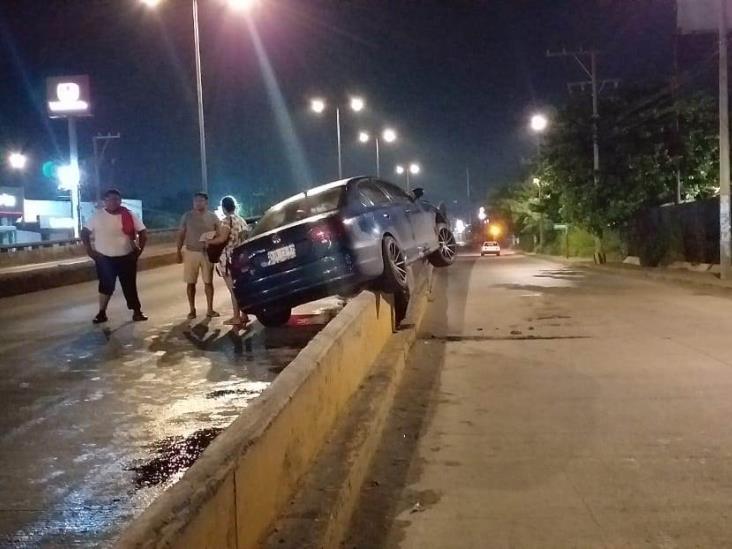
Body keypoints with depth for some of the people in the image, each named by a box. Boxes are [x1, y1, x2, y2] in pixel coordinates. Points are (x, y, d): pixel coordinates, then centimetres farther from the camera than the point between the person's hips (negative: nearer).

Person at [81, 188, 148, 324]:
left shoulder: (129, 215, -3)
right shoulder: (97, 216, -4)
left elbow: (143, 232, 2)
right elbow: (85, 233, 1)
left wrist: (139, 250, -5)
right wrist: (90, 250, -5)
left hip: (126, 258, 0)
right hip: (104, 258, 0)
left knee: (130, 286, 5)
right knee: (106, 286, 8)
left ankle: (137, 312, 12)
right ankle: (102, 313, 18)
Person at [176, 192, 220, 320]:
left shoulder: (213, 217, 2)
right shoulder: (187, 216, 2)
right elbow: (181, 234, 5)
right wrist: (179, 251, 1)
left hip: (207, 253, 0)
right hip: (191, 252, 0)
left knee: (208, 282, 4)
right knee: (190, 283, 3)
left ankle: (210, 309, 12)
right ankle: (192, 310, 13)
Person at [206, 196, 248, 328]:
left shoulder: (227, 220, -11)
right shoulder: (242, 221, 14)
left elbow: (222, 238, -20)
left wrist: (209, 242, -5)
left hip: (230, 258, -8)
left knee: (233, 289, -5)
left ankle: (236, 317, -3)